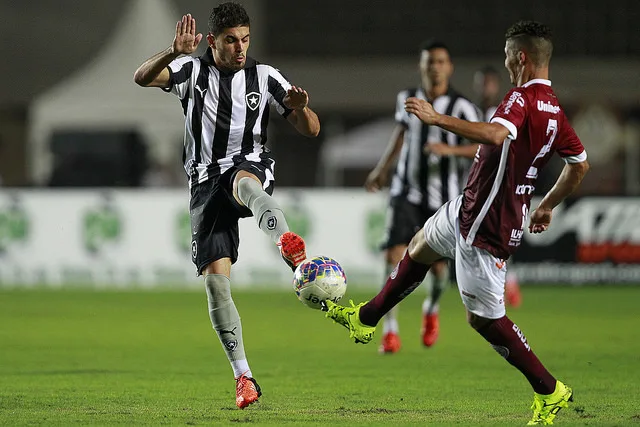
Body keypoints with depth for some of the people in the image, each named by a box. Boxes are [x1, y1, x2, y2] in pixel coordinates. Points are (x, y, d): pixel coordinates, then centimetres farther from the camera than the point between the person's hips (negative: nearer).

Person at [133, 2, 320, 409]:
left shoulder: (264, 76, 4)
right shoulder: (193, 70, 4)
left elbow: (311, 130, 4)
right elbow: (142, 77, -15)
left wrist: (300, 107, -19)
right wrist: (175, 52, -33)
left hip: (252, 165, -2)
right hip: (206, 183, 2)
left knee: (242, 180, -40)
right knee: (216, 278, -9)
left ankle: (287, 240, -72)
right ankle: (244, 376, -3)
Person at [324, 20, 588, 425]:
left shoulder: (522, 98, -24)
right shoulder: (554, 109, 5)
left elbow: (496, 135, -45)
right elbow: (580, 164, 16)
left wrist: (437, 118, -41)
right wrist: (547, 206, 28)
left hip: (486, 228, -10)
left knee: (484, 317, 0)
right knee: (419, 249, 28)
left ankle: (550, 392, 9)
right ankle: (365, 318, 46)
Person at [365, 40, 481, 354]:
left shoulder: (462, 107, -9)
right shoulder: (407, 99, 3)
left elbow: (482, 148, -13)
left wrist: (449, 149, -28)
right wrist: (381, 170, 26)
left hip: (442, 198, -2)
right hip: (406, 192, 2)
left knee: (437, 264, 4)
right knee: (394, 254, -15)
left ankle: (432, 309, 39)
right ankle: (390, 330, -11)